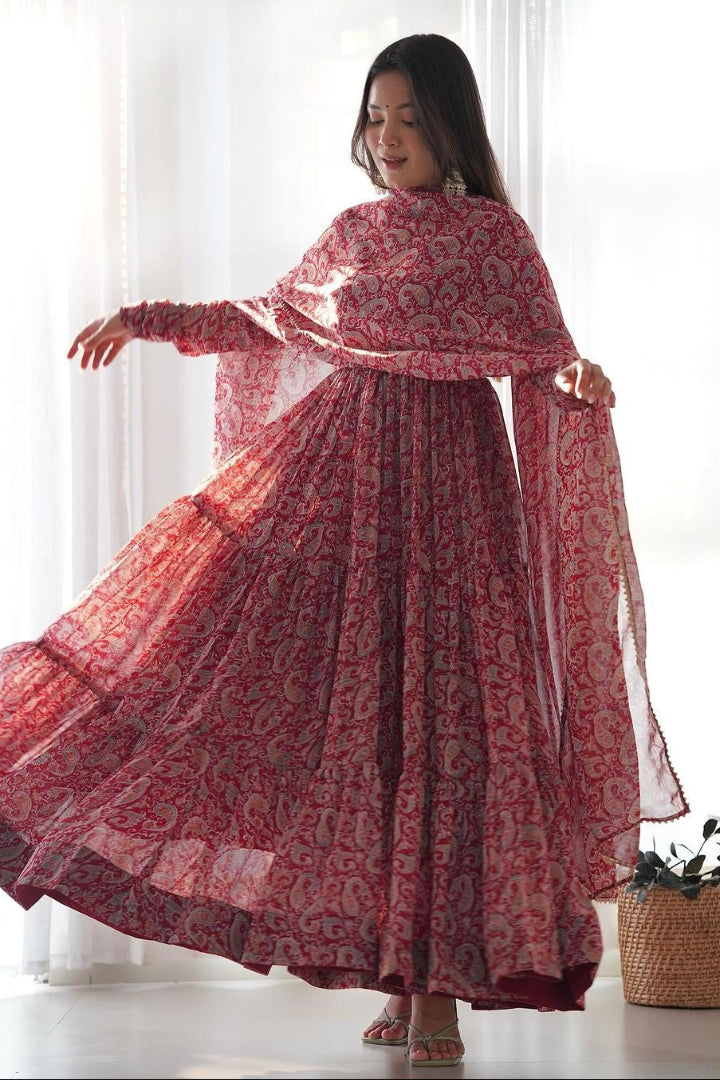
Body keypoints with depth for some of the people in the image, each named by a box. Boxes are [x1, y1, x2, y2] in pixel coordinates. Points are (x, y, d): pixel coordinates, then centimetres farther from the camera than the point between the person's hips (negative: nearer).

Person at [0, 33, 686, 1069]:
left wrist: (578, 383, -27)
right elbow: (273, 321, 24)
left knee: (440, 707, -6)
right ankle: (397, 982, 10)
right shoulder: (355, 232, 12)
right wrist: (149, 319, 23)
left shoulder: (495, 234, -1)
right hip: (341, 477, 4)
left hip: (446, 487, -4)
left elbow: (545, 358, -5)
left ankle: (442, 988, 0)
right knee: (351, 704, 0)